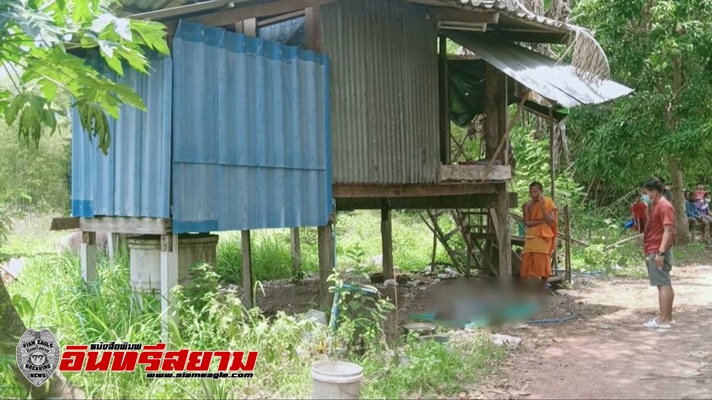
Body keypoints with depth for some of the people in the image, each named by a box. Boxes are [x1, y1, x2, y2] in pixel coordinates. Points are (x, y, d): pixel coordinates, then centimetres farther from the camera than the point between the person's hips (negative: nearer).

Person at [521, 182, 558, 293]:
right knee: (528, 264, -1)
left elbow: (551, 222, -10)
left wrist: (542, 207, -18)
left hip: (544, 238, -2)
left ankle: (544, 291, 4)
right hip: (530, 238, 3)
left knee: (543, 264, -3)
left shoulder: (549, 203, 0)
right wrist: (543, 220, -13)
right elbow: (527, 222, -6)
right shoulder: (527, 206, 5)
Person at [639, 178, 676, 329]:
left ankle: (663, 320, -8)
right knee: (665, 284, 13)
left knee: (663, 284, -9)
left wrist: (660, 252, -26)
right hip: (654, 251, 10)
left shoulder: (664, 206, -14)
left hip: (658, 252, -10)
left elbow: (668, 231, -22)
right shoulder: (657, 205, 17)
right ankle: (668, 317, 19)